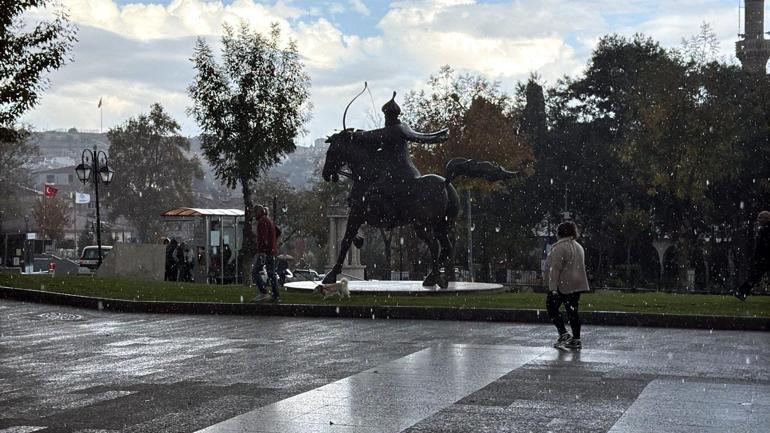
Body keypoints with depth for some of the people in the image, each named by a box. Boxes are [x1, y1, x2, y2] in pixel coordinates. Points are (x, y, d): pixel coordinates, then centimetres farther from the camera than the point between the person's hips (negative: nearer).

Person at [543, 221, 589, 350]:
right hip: (578, 285, 7)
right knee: (572, 311, 10)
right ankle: (576, 339, 9)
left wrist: (553, 288, -21)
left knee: (552, 307, 5)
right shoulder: (579, 247, 14)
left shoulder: (559, 248, -13)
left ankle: (563, 334, -5)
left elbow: (555, 269, -18)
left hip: (562, 286, -7)